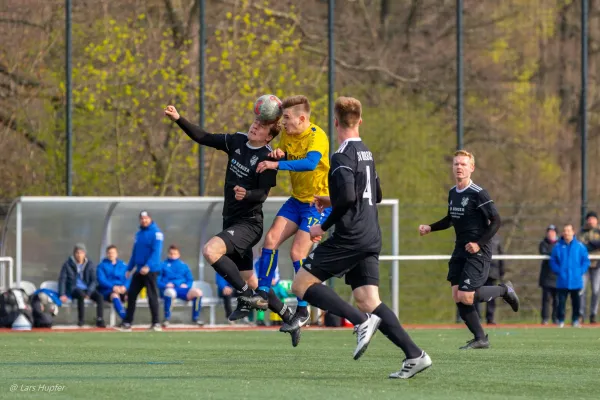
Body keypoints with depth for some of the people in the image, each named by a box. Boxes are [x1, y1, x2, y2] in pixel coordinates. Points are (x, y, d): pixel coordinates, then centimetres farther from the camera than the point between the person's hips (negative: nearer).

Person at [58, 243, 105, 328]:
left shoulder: (90, 265, 7)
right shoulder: (68, 264, 2)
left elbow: (94, 280, 3)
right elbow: (62, 279, -1)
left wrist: (88, 293, -13)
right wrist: (62, 294, -13)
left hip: (87, 289, 3)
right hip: (73, 289, -3)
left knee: (99, 296, -27)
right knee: (81, 295, -37)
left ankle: (100, 320, -29)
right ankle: (81, 320, -33)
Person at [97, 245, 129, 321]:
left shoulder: (123, 265, 16)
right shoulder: (102, 266, 8)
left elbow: (128, 279, 7)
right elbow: (101, 280, -5)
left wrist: (124, 287, -16)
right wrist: (113, 287, -20)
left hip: (122, 289, 3)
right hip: (107, 290, -3)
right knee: (115, 295, -38)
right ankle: (125, 318, -52)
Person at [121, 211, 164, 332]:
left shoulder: (156, 232, -8)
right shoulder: (139, 234, 16)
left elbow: (156, 251, -18)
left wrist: (148, 266, -28)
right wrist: (129, 268, 18)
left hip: (151, 270, -8)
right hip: (139, 270, 8)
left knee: (152, 296, -6)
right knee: (131, 295, 4)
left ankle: (156, 323, -2)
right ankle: (127, 323, 7)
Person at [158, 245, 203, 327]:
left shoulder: (184, 265, 22)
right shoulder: (163, 265, 12)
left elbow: (190, 280, 20)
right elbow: (157, 280, 5)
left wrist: (186, 285, -3)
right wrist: (165, 285, -14)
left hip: (182, 290, 3)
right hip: (168, 289, -3)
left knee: (198, 292, -26)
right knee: (170, 292, -43)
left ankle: (195, 318, -9)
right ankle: (166, 319, -32)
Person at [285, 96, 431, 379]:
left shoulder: (343, 156, -11)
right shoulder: (366, 154, 18)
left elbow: (347, 197, -23)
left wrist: (324, 226, -11)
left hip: (349, 238, -9)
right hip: (371, 238, 9)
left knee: (301, 284, -2)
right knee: (368, 301, 3)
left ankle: (361, 321, -17)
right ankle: (414, 355, -11)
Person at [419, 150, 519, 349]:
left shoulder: (478, 194, -15)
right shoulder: (452, 193, 9)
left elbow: (495, 221, -14)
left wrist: (479, 243, -20)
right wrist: (430, 228, 12)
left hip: (478, 252, -8)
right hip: (460, 251, 8)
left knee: (466, 297, -14)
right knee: (457, 296, 0)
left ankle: (504, 290, 11)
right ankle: (480, 339, 9)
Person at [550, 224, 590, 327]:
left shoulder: (579, 246, 0)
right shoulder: (558, 246, 2)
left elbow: (586, 261, 3)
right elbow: (553, 261, 6)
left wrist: (580, 271, -7)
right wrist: (558, 271, -6)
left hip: (576, 280, 0)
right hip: (562, 281, 0)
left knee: (576, 300, 7)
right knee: (561, 300, 0)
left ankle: (576, 320, 15)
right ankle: (560, 320, 6)